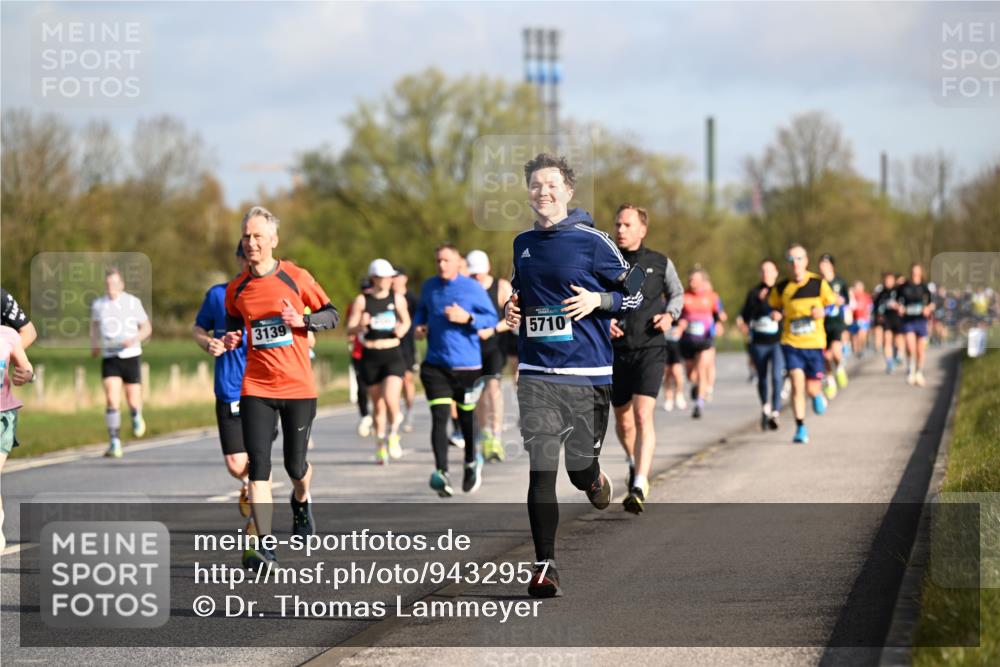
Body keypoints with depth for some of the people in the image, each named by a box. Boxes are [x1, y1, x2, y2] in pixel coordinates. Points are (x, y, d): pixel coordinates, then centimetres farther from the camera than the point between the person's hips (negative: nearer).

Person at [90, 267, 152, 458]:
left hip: (131, 356, -1)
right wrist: (94, 344, 23)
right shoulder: (98, 304, 5)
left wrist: (134, 340, -15)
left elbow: (147, 328, 3)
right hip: (109, 358, 1)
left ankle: (136, 416, 40)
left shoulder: (133, 302, -3)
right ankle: (115, 443, -14)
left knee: (133, 401, 2)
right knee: (112, 400, -15)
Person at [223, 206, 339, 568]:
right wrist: (230, 338, -1)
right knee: (258, 464, -10)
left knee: (295, 464, 6)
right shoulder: (236, 288, 3)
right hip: (256, 386, 1)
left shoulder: (296, 277, -4)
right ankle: (265, 545, -11)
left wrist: (303, 321, -15)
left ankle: (301, 501, 43)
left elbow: (331, 314, 4)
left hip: (298, 387, -1)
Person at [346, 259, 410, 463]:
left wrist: (402, 329, -5)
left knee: (390, 399, -18)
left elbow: (406, 321, 18)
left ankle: (393, 435, 6)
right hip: (370, 356, 0)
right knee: (378, 405, 6)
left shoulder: (397, 298, 4)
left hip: (393, 356, 0)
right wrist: (361, 326, -23)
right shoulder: (362, 300, 0)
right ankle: (380, 445, 21)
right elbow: (350, 329, -1)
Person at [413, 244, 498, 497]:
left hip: (467, 364, -2)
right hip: (435, 365, 2)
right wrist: (419, 325, 3)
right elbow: (422, 310, 24)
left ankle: (472, 462, 39)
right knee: (439, 417, -13)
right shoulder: (429, 287, 7)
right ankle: (441, 473, -20)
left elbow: (492, 318, -2)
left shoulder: (473, 288, -5)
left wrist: (467, 318, -18)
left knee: (466, 416, 13)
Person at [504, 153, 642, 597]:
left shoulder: (591, 241, -4)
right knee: (541, 469, -8)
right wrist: (512, 308, 8)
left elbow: (633, 294, 1)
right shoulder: (523, 244, 11)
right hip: (537, 373, 3)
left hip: (588, 373, -3)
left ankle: (597, 480, 43)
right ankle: (544, 566, -6)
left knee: (580, 469, 3)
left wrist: (597, 300, -15)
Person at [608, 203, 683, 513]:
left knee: (643, 415, -18)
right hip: (617, 351, 2)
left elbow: (677, 292, 19)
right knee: (623, 419, 14)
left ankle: (639, 488, -24)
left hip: (650, 350, -2)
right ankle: (635, 465, 45)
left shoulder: (660, 263, 3)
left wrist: (670, 314, -1)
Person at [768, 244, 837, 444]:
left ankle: (818, 395, 42)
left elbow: (833, 305, 5)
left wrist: (823, 311, -15)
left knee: (812, 388, 3)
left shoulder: (818, 283, -2)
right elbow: (772, 306, 16)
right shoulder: (781, 288, 0)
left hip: (815, 344, 0)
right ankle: (800, 428, -4)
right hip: (791, 343, 0)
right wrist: (776, 314, -7)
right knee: (797, 384, -14)